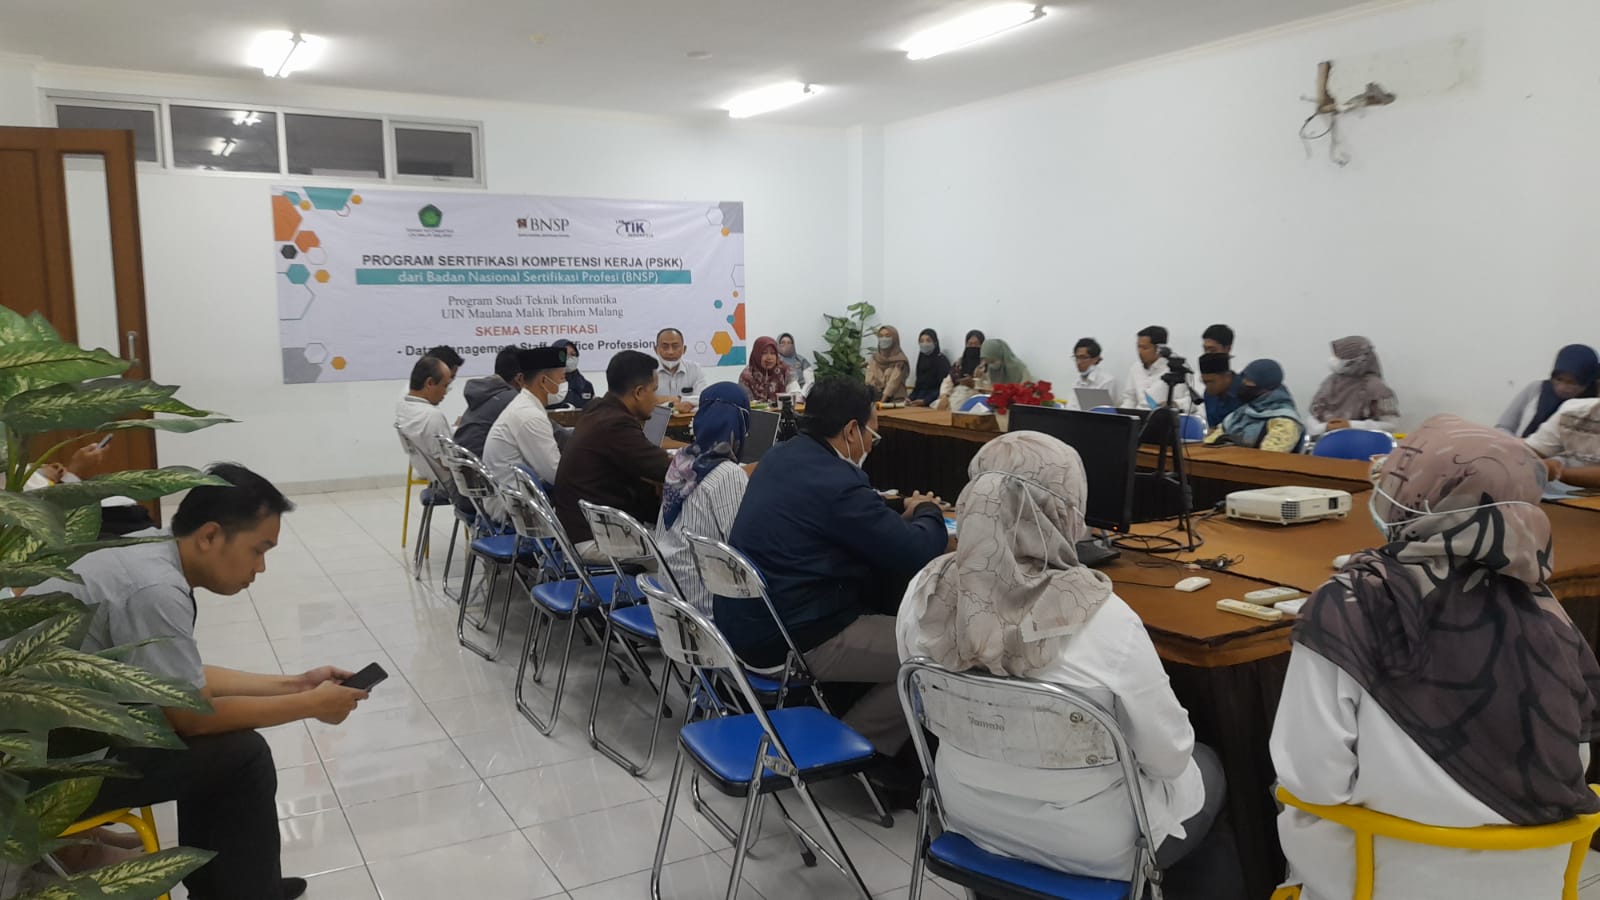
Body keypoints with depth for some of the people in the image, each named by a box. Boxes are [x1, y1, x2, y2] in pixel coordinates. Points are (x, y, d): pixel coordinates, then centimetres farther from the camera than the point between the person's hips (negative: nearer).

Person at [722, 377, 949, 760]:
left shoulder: (781, 456, 7)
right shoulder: (837, 483, -22)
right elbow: (918, 555, -16)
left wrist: (899, 517, 8)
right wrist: (927, 512, 4)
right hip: (786, 642, -10)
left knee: (885, 612, 25)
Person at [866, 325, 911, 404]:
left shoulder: (900, 360, -2)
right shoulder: (874, 358, 12)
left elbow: (894, 382, -12)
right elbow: (869, 380, 2)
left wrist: (882, 401, -22)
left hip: (895, 401, -3)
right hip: (875, 398, 3)